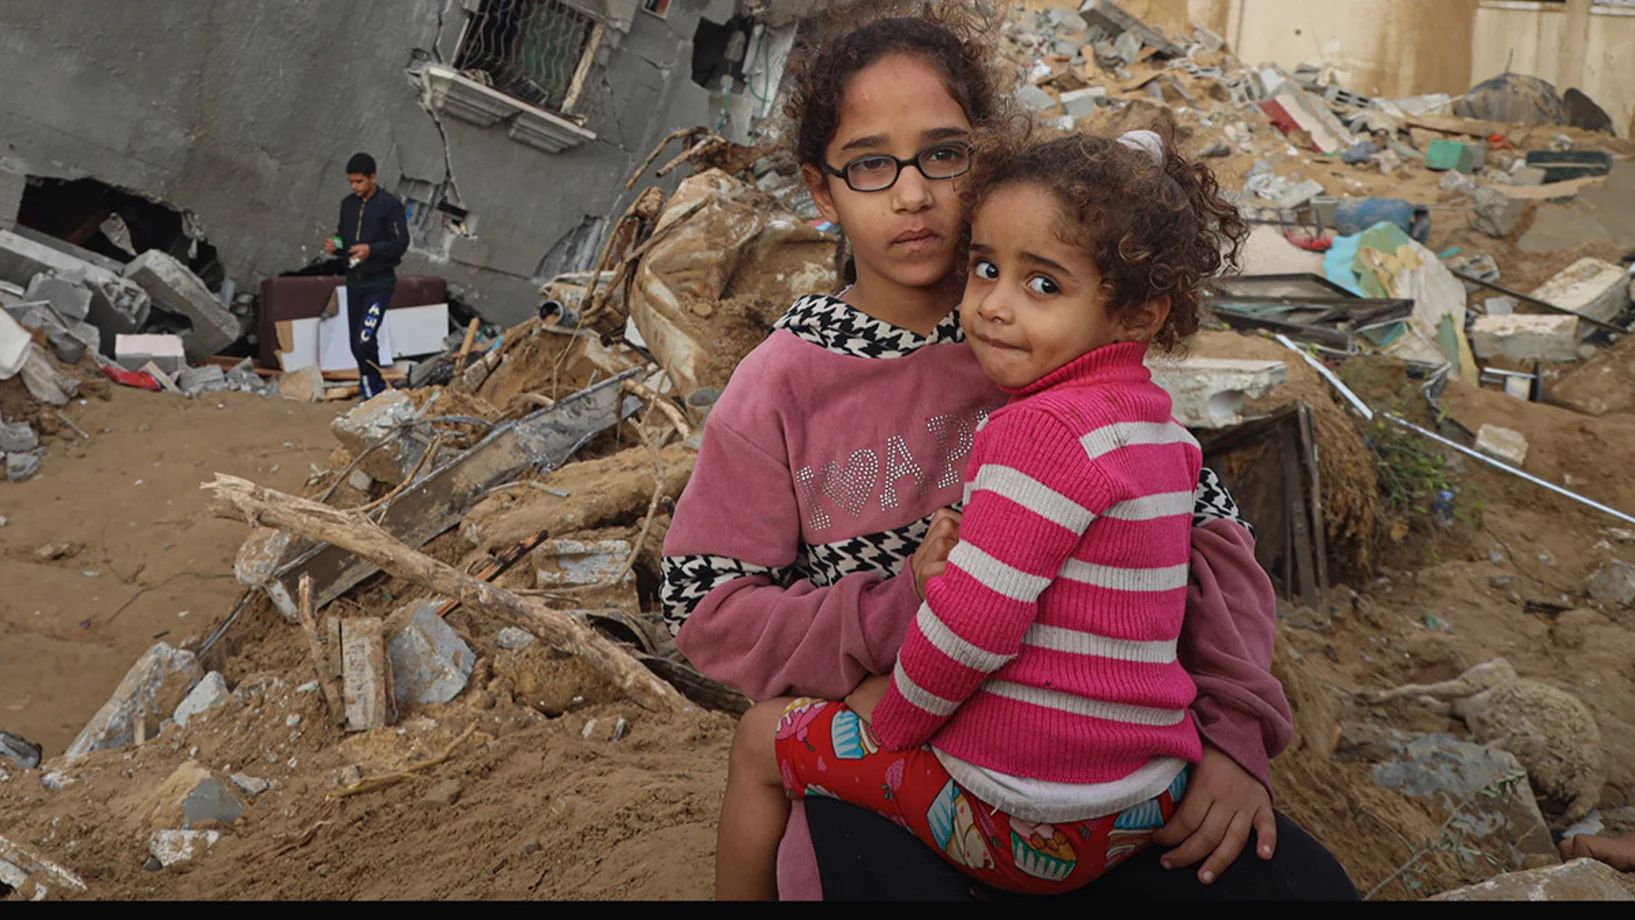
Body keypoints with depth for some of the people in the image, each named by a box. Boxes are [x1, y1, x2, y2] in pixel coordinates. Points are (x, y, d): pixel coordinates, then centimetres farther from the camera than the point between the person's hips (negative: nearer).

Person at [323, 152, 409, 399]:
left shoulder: (390, 204, -9)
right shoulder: (348, 204, 10)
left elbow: (400, 243, -12)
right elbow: (342, 235, 19)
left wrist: (371, 250, -26)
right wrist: (335, 245, -4)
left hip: (379, 283, -7)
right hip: (354, 281, 7)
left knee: (365, 340, -17)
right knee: (356, 343, 10)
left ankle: (372, 391, -2)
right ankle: (377, 389, 25)